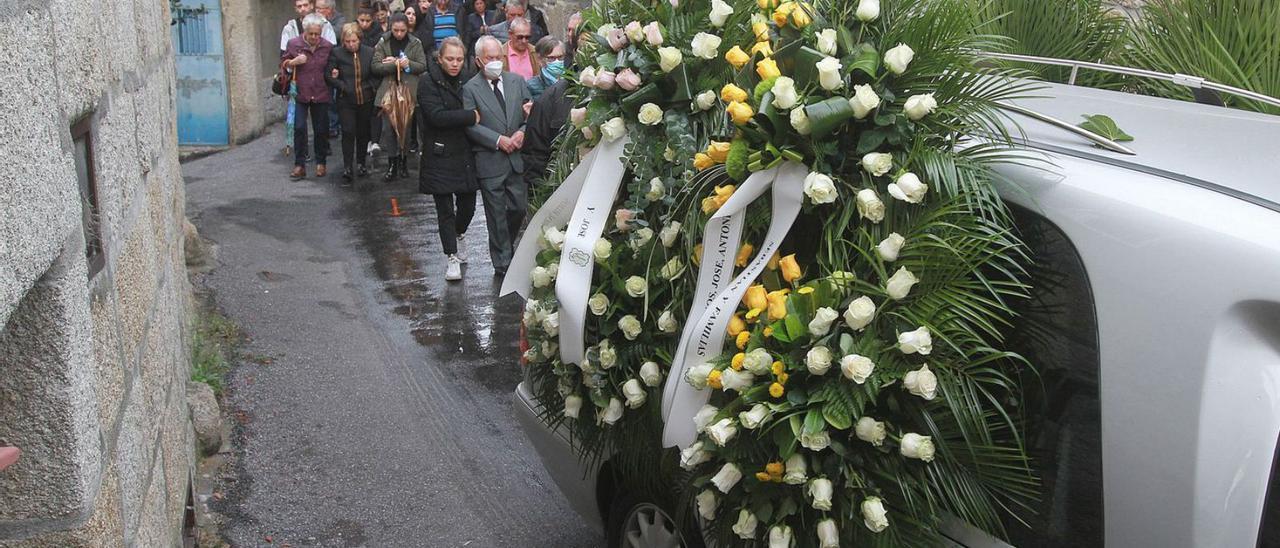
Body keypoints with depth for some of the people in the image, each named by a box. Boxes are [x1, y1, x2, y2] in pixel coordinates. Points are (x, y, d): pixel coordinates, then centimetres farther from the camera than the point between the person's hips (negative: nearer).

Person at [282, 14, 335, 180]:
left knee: (321, 130, 8)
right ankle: (299, 165, 0)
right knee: (299, 128, -7)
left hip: (321, 95, 1)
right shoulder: (293, 44, -4)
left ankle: (320, 163, 23)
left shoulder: (328, 46, -1)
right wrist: (294, 62, -12)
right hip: (299, 94, -1)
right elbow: (283, 63, 8)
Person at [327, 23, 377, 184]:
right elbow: (328, 75, -4)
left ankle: (361, 163, 30)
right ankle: (347, 168, -3)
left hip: (365, 100, 2)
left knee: (363, 132, 13)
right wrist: (342, 86, -13)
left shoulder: (369, 52, 0)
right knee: (348, 133, -8)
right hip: (346, 101, -2)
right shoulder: (337, 53, -5)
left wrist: (372, 89, -3)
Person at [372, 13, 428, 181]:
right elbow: (376, 66, -4)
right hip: (389, 90, 0)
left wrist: (408, 64, -16)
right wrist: (394, 65, -17)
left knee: (406, 127, 8)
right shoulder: (383, 43, 2)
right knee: (389, 128, -5)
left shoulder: (415, 43, 2)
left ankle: (402, 161, 23)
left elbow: (423, 66, 2)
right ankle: (392, 165, 0)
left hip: (409, 91, 0)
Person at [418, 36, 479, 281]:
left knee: (468, 204, 12)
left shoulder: (465, 81, 9)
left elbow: (475, 109, 16)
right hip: (440, 156, -5)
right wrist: (471, 116, -19)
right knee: (445, 209, 0)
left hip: (465, 154, 5)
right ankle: (451, 257, 9)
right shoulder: (428, 82, -9)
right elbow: (436, 115, -20)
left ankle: (457, 237, 42)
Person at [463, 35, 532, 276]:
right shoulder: (470, 88, -4)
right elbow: (471, 125, -11)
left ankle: (503, 246, 33)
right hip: (489, 160, -4)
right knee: (497, 214, 3)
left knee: (520, 207, 8)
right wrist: (499, 140, -17)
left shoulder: (517, 81, 8)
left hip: (516, 157, 4)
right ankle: (502, 263, 13)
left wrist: (522, 132, -9)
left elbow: (531, 113, 9)